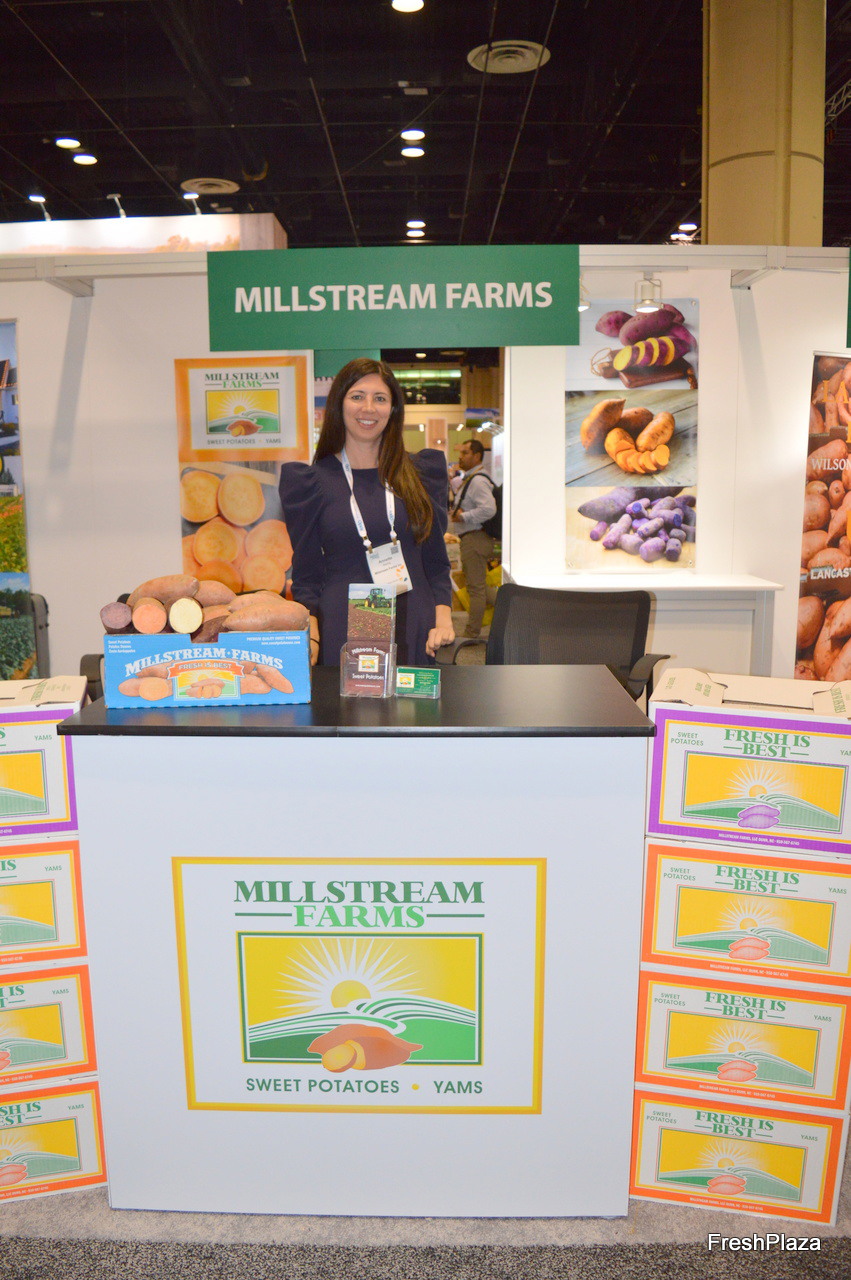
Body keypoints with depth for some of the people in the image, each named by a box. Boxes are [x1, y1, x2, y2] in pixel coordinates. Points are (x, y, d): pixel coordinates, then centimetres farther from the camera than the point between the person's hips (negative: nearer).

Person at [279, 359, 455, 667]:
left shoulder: (423, 471, 10)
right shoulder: (309, 482, 4)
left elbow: (436, 562, 12)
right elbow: (306, 575, 5)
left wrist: (443, 618, -3)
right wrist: (310, 639, -9)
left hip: (413, 632, 2)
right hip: (342, 631, -2)